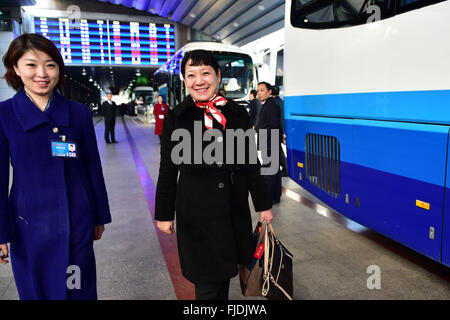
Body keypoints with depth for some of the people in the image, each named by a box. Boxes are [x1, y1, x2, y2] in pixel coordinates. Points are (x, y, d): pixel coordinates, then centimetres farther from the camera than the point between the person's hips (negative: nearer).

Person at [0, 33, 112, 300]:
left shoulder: (79, 113, -2)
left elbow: (93, 167, 4)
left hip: (77, 221, 1)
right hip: (30, 224, 0)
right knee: (35, 290, 16)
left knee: (80, 289, 12)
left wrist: (100, 216, 7)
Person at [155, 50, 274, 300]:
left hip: (234, 210, 3)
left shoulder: (238, 114, 1)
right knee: (207, 283, 6)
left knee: (224, 270, 19)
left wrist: (264, 205, 7)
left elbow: (251, 163, 6)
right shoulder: (176, 118, -4)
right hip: (195, 212, -2)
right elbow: (168, 171, 0)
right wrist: (164, 214, 3)